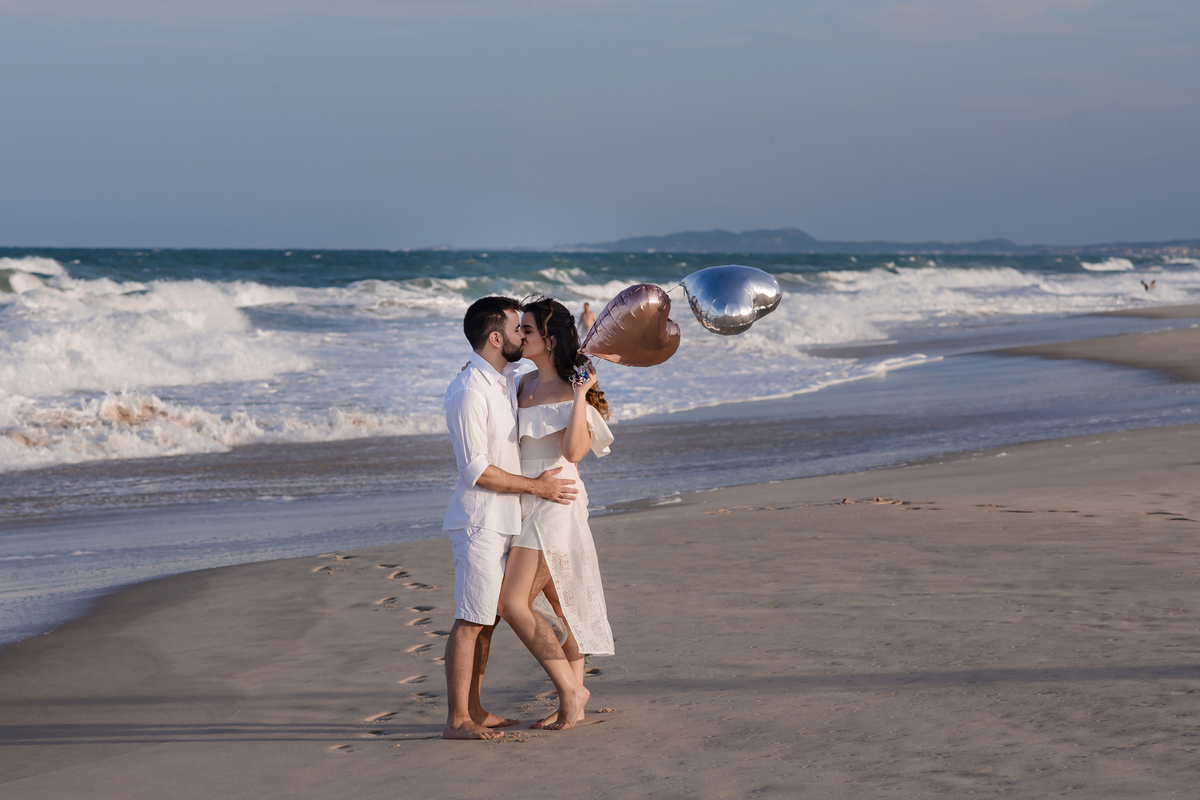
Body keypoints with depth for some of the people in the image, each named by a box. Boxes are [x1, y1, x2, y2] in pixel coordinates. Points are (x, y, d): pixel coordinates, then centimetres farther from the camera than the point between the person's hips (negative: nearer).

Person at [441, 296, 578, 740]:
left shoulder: (506, 379, 11)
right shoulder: (469, 391, -18)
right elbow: (477, 471, -20)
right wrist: (536, 486, -13)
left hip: (503, 521, 9)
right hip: (479, 522, -9)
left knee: (487, 619, 12)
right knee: (471, 621, -8)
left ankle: (474, 711, 19)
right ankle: (457, 720, -6)